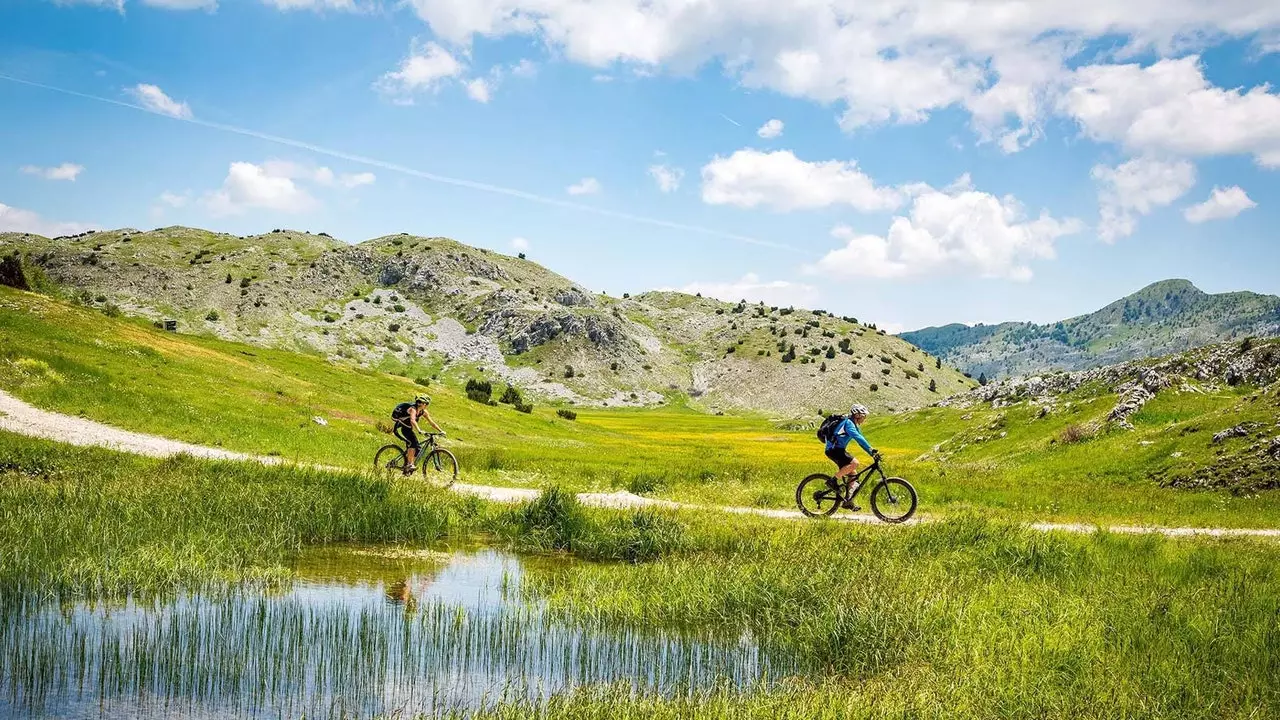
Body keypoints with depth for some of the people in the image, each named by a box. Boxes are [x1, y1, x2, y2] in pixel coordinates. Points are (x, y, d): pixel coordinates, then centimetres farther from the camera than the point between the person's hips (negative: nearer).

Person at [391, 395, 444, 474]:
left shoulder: (423, 412, -1)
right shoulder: (413, 409, -24)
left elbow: (431, 422, 2)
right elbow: (412, 421, -42)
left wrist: (440, 431, -8)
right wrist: (420, 431, -54)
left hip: (408, 429, 8)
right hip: (400, 428, -8)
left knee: (418, 447, -2)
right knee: (413, 443, -28)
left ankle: (407, 469, 7)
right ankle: (409, 464, -27)